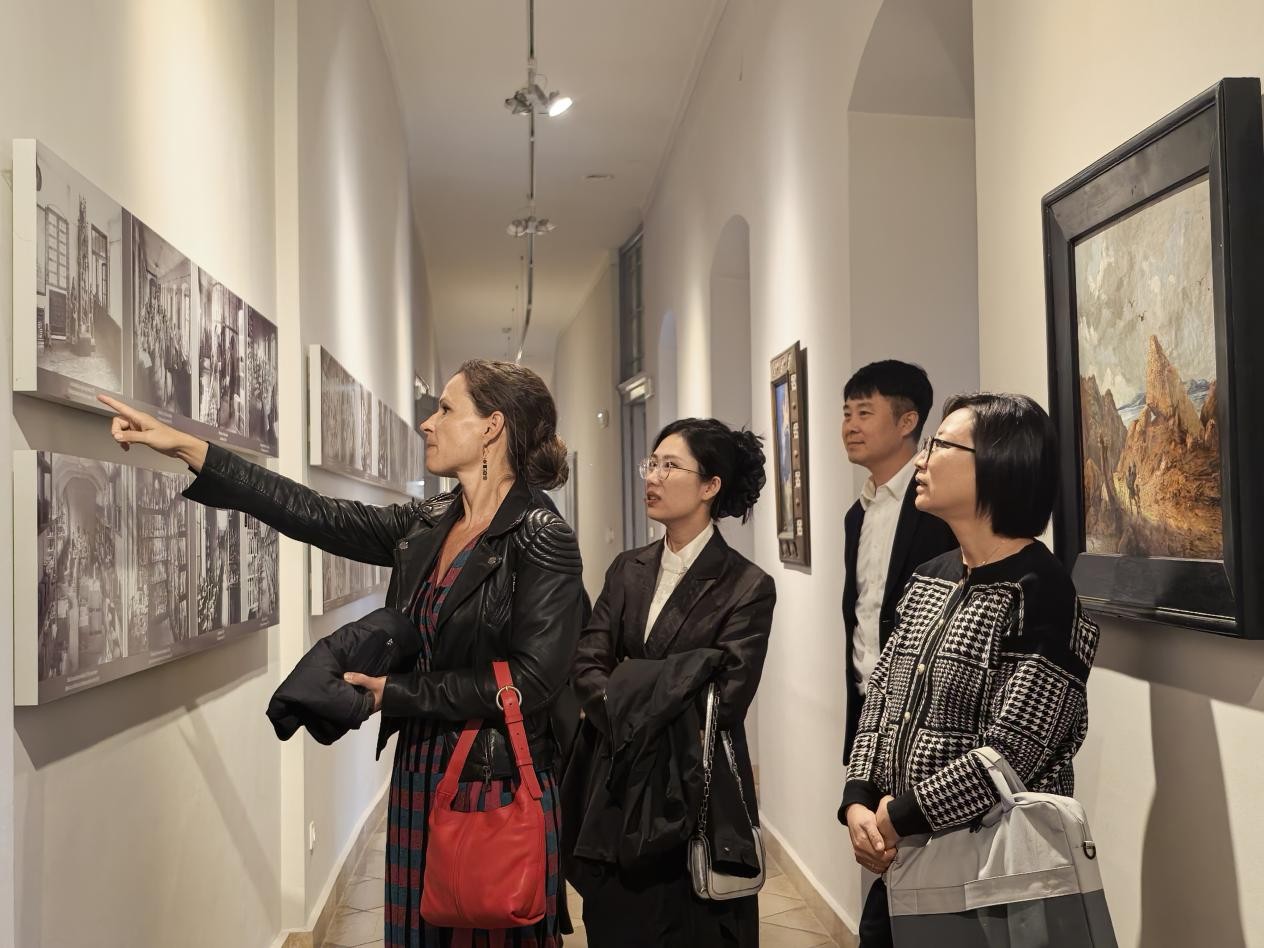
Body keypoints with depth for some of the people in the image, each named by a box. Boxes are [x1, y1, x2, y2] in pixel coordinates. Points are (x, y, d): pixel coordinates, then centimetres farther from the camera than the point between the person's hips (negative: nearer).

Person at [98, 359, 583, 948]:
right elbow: (315, 516, 6)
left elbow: (532, 681, -18)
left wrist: (394, 693, -11)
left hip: (500, 785, -6)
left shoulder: (543, 540, -13)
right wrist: (188, 450, 4)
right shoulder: (427, 525, 6)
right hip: (418, 776, 6)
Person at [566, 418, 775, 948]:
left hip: (694, 797, -4)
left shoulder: (747, 587, -9)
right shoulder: (628, 570, 8)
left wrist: (627, 684, -10)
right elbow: (586, 667, -1)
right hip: (615, 791, 5)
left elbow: (723, 699, -17)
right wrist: (629, 712, -18)